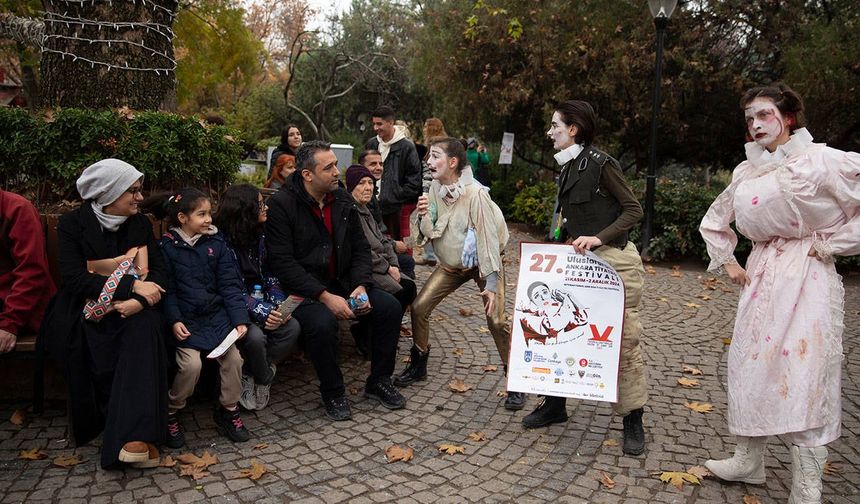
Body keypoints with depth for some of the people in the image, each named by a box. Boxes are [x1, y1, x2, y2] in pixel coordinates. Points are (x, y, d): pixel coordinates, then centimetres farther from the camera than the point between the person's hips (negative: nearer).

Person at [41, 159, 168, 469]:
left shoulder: (140, 223, 7)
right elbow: (74, 280, -15)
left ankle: (137, 434, -37)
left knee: (144, 328, -32)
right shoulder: (72, 224, -4)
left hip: (130, 309, 2)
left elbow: (158, 271, 3)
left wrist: (140, 300, -19)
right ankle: (137, 432, -17)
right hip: (85, 312, -2)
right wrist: (132, 285, -23)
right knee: (102, 355, -33)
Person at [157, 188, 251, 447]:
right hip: (186, 319, -3)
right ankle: (171, 413, 7)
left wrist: (240, 319, -6)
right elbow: (167, 289, -3)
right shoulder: (167, 246, -3)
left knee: (233, 357, -12)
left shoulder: (216, 243, 5)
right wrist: (174, 320, -15)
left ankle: (228, 410, 12)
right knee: (191, 364, -20)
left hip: (215, 314, 3)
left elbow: (230, 284, 2)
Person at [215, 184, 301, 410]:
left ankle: (252, 375, -1)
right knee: (255, 335, -32)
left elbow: (269, 277, 8)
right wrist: (262, 312, -27)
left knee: (292, 327, -18)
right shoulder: (223, 241, -16)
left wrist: (280, 304, -11)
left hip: (259, 300, 7)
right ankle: (264, 379, 0)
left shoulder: (259, 236, 7)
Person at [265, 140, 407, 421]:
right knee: (322, 323, -35)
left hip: (342, 283, 6)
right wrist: (325, 297, -25)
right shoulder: (281, 205, -13)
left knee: (390, 307, -11)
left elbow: (360, 248, 9)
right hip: (303, 290, -6)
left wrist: (361, 286, -9)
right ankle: (332, 393, -8)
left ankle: (379, 382, 8)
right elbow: (282, 263, -19)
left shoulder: (343, 200, 5)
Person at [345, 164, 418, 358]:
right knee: (396, 292, -23)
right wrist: (387, 268, -13)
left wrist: (394, 266, 0)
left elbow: (382, 240, 17)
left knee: (409, 287, -5)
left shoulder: (364, 210, 19)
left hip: (379, 267, 10)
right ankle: (365, 337, -6)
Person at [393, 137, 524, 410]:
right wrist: (423, 215, -23)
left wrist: (491, 283, -28)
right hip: (451, 264, 6)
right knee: (419, 307, -4)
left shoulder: (475, 194, -25)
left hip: (481, 263, -6)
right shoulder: (434, 189, -6)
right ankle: (418, 365, 18)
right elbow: (427, 234, -1)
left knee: (496, 321, -16)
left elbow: (488, 237, -25)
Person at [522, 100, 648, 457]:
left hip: (614, 259, -8)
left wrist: (598, 238, -21)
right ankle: (555, 404, 22)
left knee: (624, 339, -1)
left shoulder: (601, 164, -11)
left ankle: (633, 421, 11)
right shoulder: (569, 169, 13)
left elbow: (634, 209, -12)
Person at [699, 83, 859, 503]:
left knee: (803, 374, -8)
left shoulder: (821, 160, -7)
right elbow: (714, 221, 24)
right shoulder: (746, 172, 11)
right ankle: (748, 461, 26)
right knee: (750, 366, 10)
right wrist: (727, 262, 14)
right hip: (760, 279, 6)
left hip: (806, 279, -6)